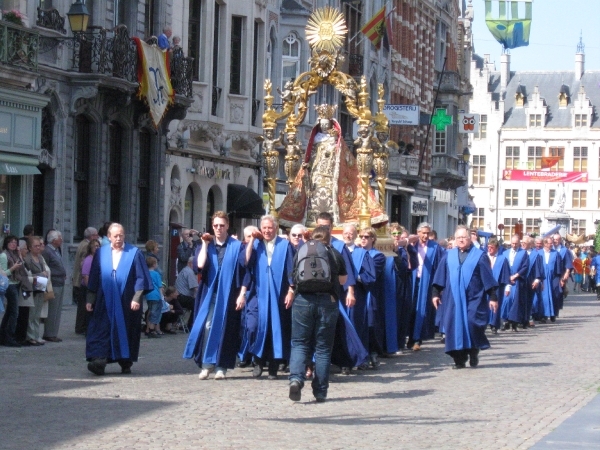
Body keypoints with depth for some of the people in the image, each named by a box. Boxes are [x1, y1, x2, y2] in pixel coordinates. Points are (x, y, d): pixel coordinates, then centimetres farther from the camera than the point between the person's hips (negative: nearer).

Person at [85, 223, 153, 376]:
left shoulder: (134, 253, 1)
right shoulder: (101, 253, 7)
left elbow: (140, 278, -1)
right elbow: (94, 278, 10)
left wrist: (137, 298, -10)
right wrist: (90, 299, 6)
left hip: (126, 302, -1)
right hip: (105, 301, 1)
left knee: (126, 331, 4)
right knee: (102, 329, -10)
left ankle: (126, 362, 15)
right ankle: (99, 361, -19)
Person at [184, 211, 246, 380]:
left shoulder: (237, 247, 3)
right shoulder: (207, 246, 10)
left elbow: (244, 271, -1)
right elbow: (200, 264, -8)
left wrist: (242, 294, -9)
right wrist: (205, 244, -6)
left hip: (229, 294, -2)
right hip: (210, 293, 2)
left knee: (224, 329, -1)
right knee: (208, 326, -10)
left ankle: (221, 366, 3)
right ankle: (206, 364, -7)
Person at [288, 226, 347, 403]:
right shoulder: (335, 254, 8)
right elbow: (343, 280, 20)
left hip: (302, 300, 0)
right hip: (327, 301, 0)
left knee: (299, 343, 6)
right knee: (323, 347, 5)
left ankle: (296, 378, -18)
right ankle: (320, 392, 6)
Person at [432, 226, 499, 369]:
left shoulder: (479, 256, 3)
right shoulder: (448, 256, 12)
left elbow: (488, 278, 1)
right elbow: (440, 277, 12)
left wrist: (492, 297, -3)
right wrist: (436, 293, 6)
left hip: (473, 299, -3)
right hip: (453, 299, 3)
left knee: (472, 323, -13)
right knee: (455, 326, -1)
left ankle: (474, 352, 10)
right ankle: (459, 359, 6)